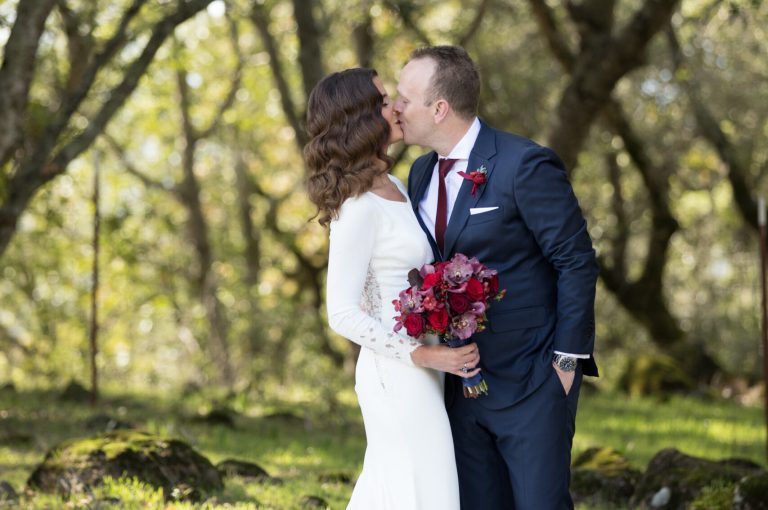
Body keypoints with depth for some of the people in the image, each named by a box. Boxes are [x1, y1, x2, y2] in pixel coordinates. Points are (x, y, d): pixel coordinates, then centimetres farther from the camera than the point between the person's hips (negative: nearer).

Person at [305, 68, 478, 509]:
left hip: (415, 371, 9)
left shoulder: (393, 187, 9)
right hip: (398, 375, -9)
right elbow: (343, 314, -19)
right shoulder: (358, 207, -18)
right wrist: (424, 355, -20)